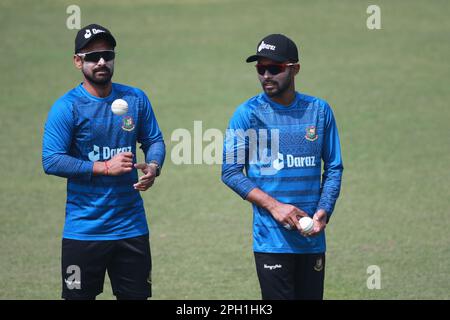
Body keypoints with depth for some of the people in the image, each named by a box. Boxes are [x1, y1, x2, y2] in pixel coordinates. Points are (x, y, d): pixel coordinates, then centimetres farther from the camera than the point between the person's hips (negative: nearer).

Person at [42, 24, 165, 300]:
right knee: (79, 297, 1)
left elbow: (154, 140, 14)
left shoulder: (136, 99, 6)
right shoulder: (67, 107, -8)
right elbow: (52, 161, -14)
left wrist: (153, 168, -9)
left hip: (132, 228, 4)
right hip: (84, 232, -4)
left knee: (137, 296, 9)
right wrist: (105, 167, -18)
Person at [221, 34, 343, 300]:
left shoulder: (319, 110, 6)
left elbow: (334, 168, 11)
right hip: (271, 238, -3)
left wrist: (324, 211, -5)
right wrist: (274, 206, -14)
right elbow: (231, 171, -3)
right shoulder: (248, 113, -2)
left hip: (313, 238, 3)